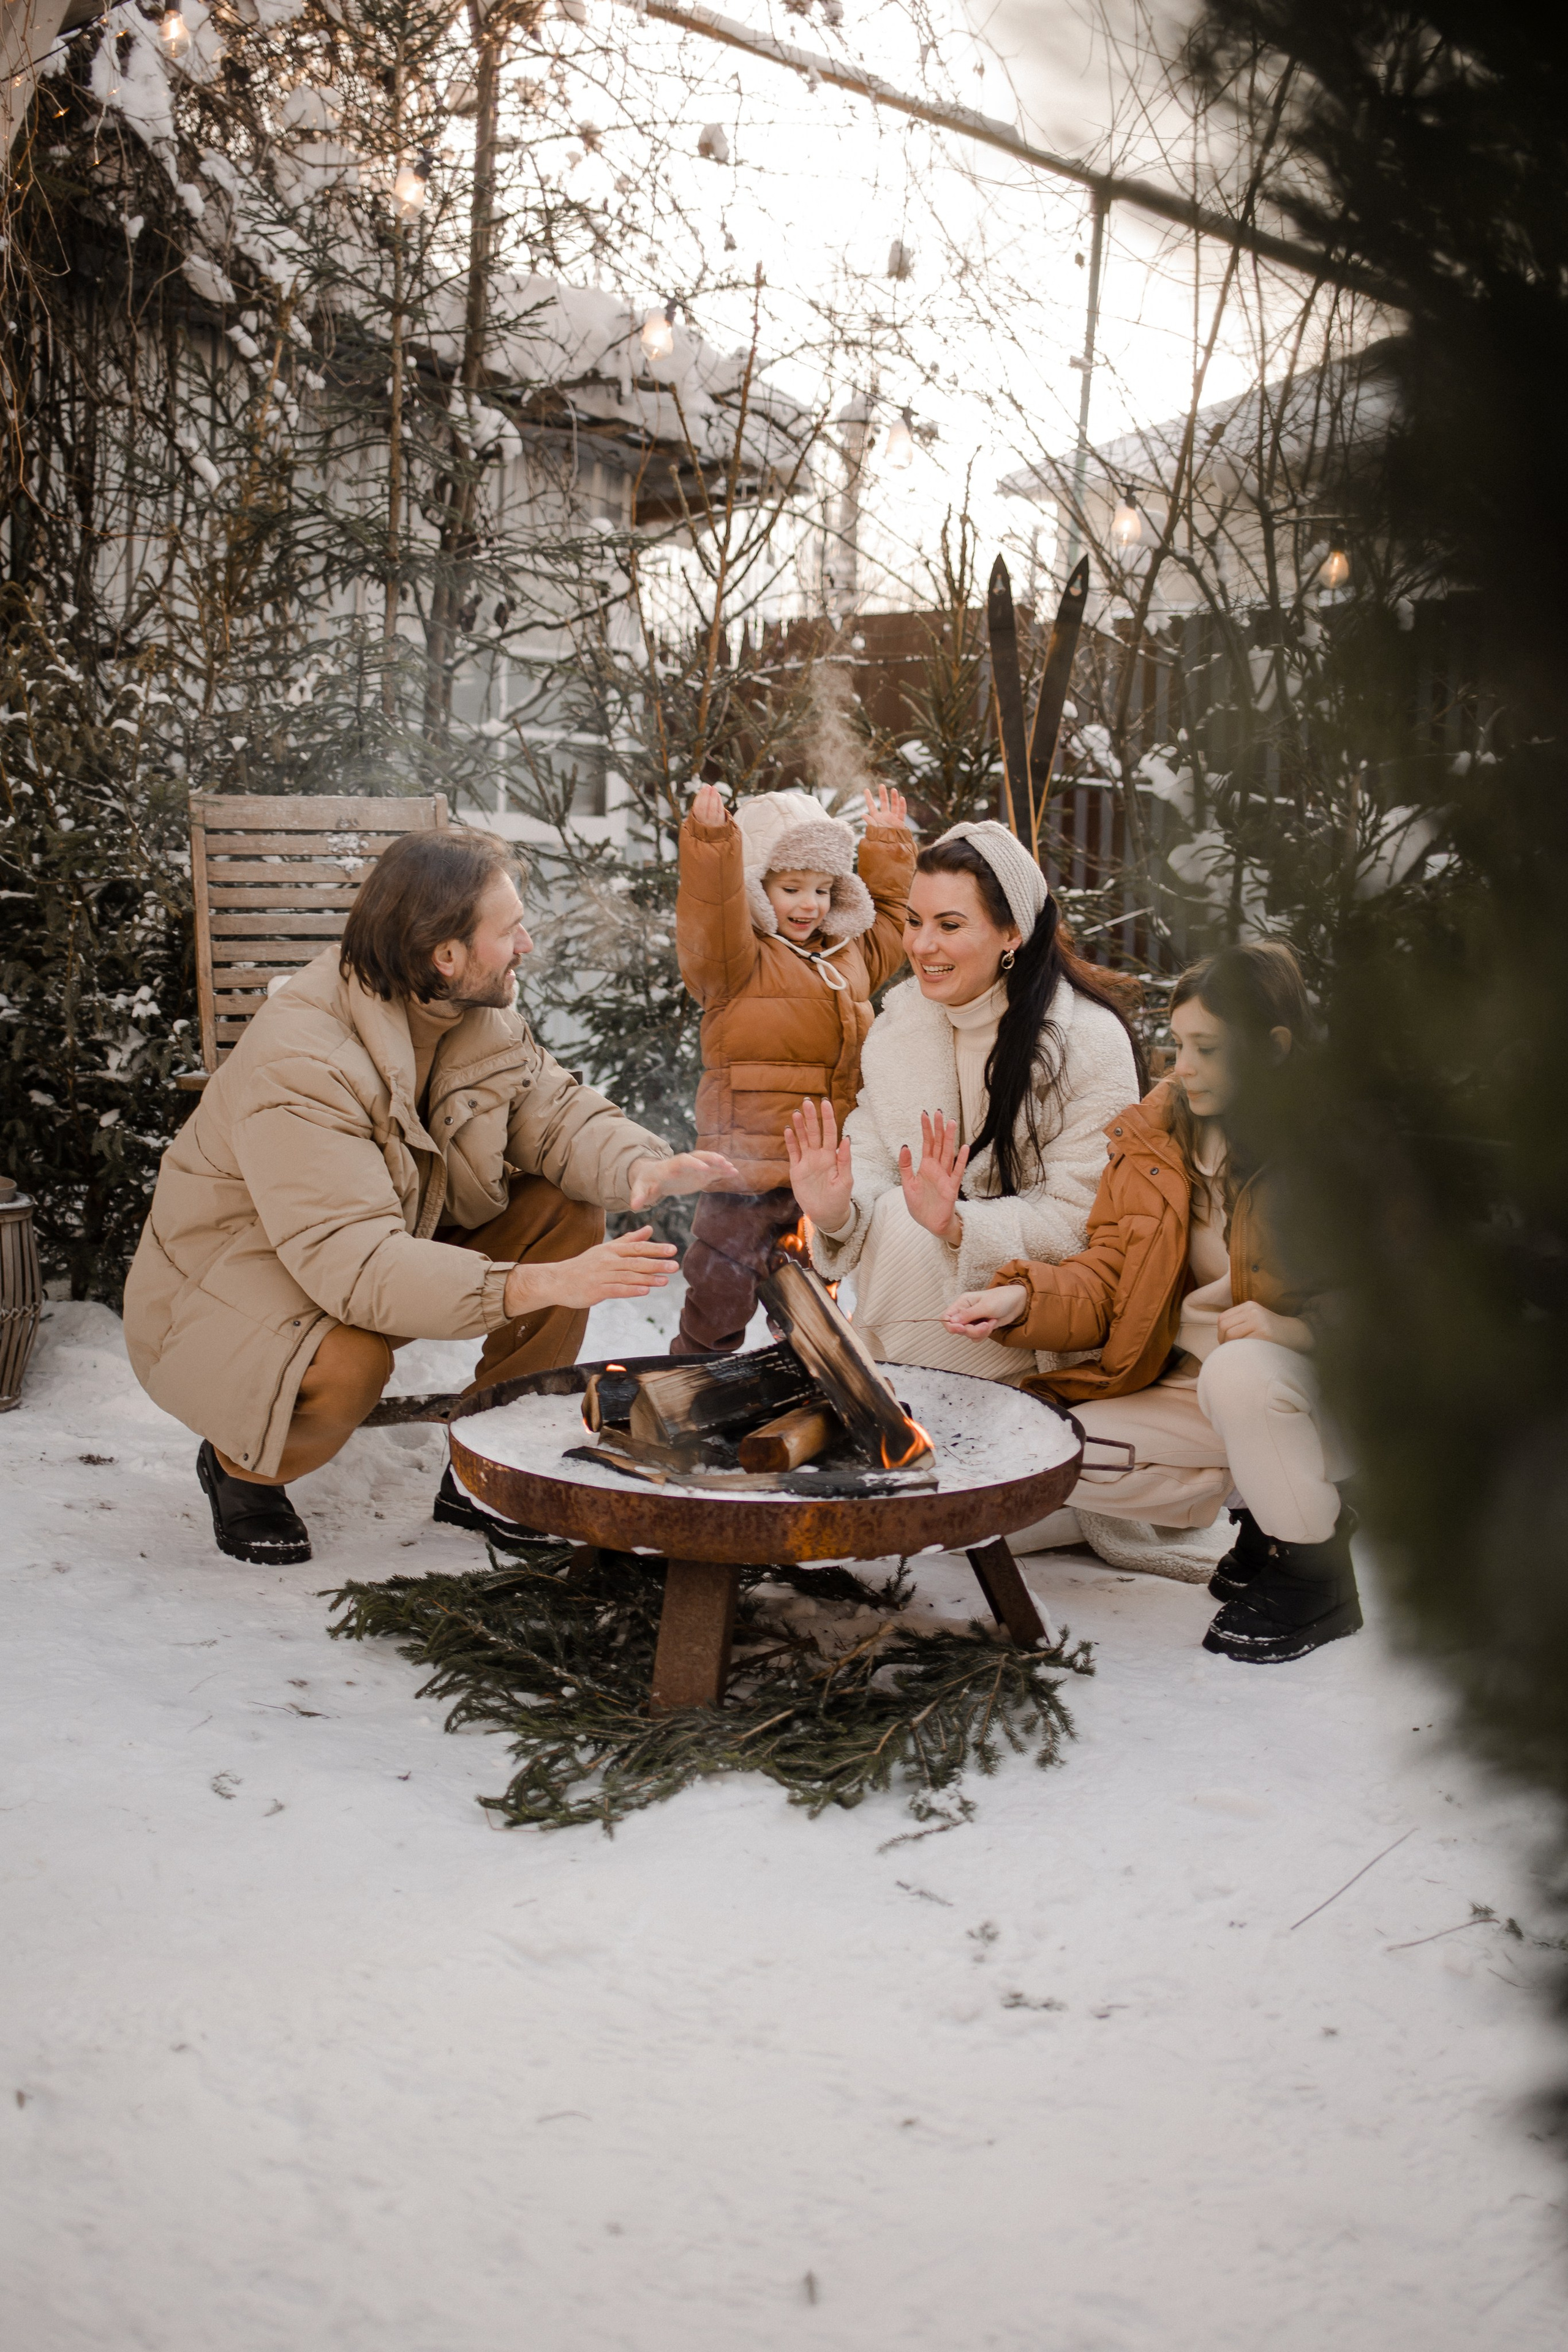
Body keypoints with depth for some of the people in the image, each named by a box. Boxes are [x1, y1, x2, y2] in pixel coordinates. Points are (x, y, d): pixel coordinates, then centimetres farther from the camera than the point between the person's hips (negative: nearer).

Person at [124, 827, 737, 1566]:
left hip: (401, 1250, 8)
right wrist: (538, 1286, -49)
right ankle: (239, 1470, -2)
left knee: (568, 1214, -10)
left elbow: (557, 1115, -6)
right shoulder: (299, 1065, -34)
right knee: (347, 1362, -39)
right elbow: (352, 1263, -41)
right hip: (223, 1293, -7)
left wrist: (644, 1168, -30)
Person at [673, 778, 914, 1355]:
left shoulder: (849, 955, 15)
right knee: (723, 1286, -2)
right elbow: (712, 923, -27)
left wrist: (888, 845, 32)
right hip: (751, 1156, -6)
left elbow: (888, 923, 33)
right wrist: (711, 840, -38)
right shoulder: (738, 958, -7)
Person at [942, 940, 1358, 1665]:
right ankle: (1262, 1506, 6)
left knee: (1238, 1370, -37)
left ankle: (1317, 1575, -11)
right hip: (1196, 1389, 6)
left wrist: (1302, 1327, -28)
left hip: (1324, 1393, -5)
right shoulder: (1155, 1136, 2)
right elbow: (1109, 1277, 1)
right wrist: (1023, 1299, -18)